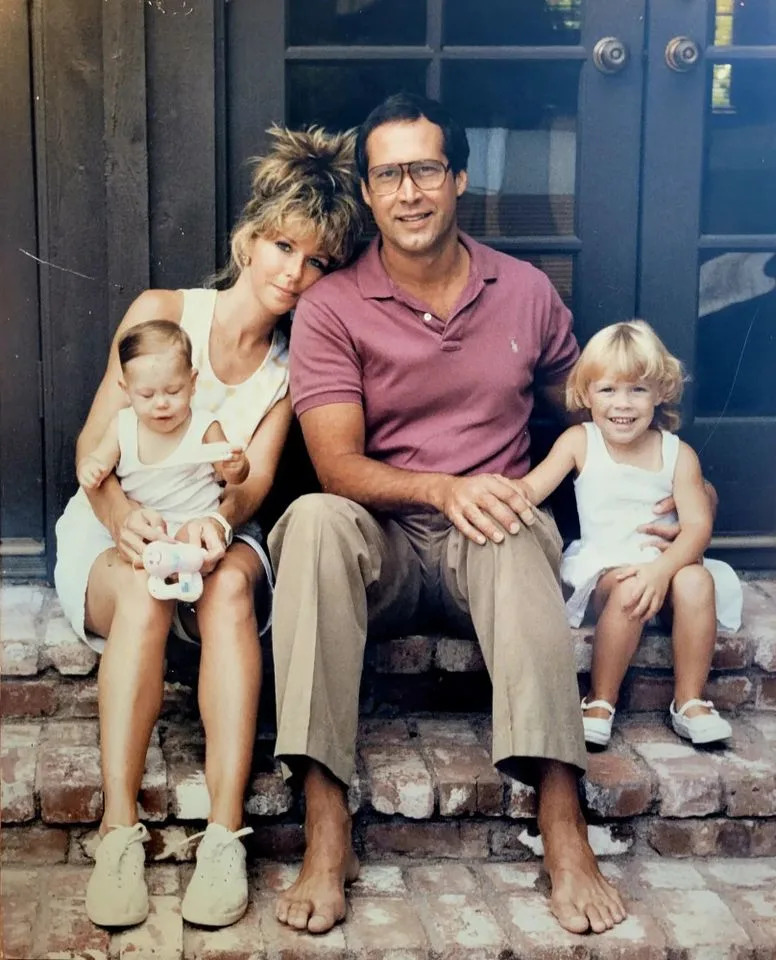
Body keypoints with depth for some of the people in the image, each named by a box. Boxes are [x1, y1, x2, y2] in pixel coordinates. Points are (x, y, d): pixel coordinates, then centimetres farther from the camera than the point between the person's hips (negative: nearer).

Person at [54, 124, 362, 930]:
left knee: (231, 585, -35)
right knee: (144, 589, -37)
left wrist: (217, 522, -33)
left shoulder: (289, 370, 4)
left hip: (217, 538, 1)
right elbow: (93, 448, -8)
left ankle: (225, 835, -41)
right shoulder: (160, 312, -3)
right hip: (113, 533, -1)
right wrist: (124, 517, -29)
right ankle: (119, 832, -38)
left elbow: (253, 480, -8)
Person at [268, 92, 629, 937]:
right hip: (383, 547, 0)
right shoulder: (330, 308, 0)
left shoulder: (526, 292, 9)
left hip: (490, 545, 1)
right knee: (315, 519, -35)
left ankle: (563, 831, -42)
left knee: (517, 532, -36)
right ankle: (326, 834, -39)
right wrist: (442, 489, -28)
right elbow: (337, 465, -9)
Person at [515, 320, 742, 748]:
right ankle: (599, 701, -15)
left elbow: (697, 526, -8)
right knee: (628, 591, -33)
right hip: (604, 563, -1)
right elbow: (532, 488, -10)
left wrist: (661, 569, -26)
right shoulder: (579, 442, 1)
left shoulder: (678, 454, 1)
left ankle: (690, 701, -14)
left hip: (668, 562, 2)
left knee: (697, 581, -30)